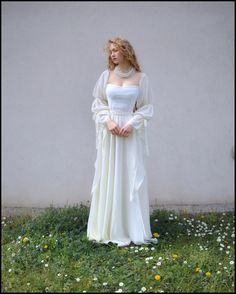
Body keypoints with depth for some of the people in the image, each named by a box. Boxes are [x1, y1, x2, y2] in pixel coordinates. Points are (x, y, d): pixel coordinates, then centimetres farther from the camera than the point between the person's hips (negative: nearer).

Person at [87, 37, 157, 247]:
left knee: (132, 178, 0)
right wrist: (108, 121, -9)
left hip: (131, 133, -1)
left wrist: (132, 123, -12)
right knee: (108, 178, 5)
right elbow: (98, 104, 7)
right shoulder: (106, 76, 5)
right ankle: (109, 228, 16)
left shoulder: (141, 78, 1)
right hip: (109, 132, 2)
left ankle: (133, 229, 10)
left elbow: (147, 107, 2)